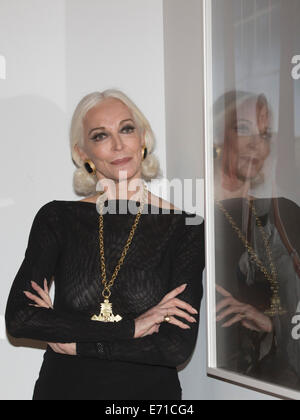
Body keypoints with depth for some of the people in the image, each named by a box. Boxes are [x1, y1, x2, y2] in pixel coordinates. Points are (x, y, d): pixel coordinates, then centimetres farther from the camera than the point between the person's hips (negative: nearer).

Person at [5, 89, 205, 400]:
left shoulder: (184, 228, -7)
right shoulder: (57, 218, -3)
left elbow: (178, 346, -12)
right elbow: (18, 318, -13)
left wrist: (74, 342, -12)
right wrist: (131, 327, -17)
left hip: (149, 390, -2)